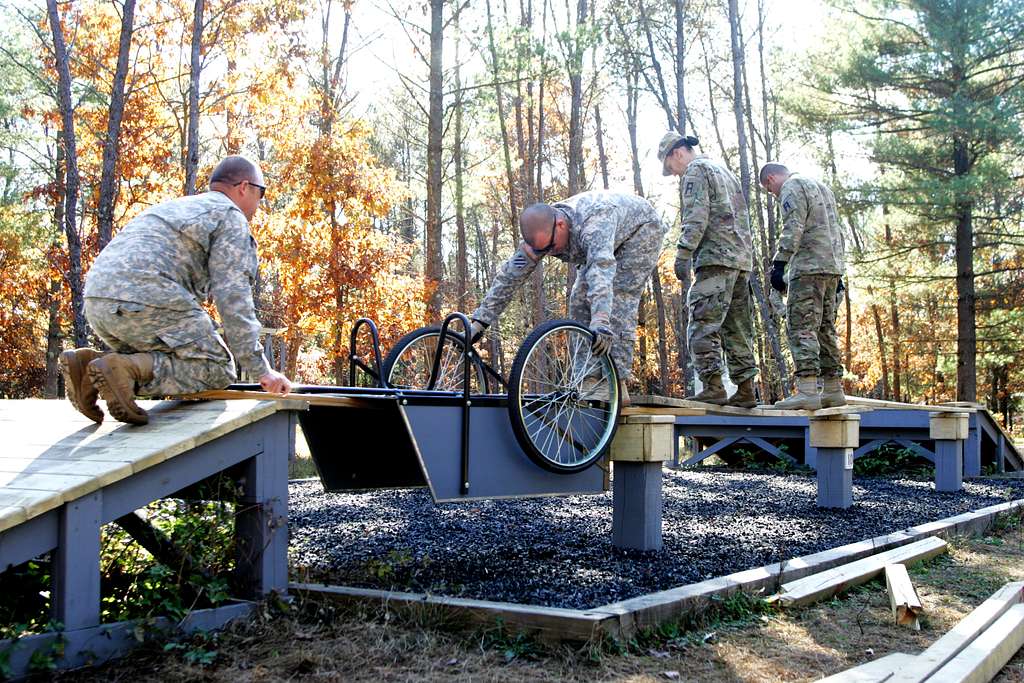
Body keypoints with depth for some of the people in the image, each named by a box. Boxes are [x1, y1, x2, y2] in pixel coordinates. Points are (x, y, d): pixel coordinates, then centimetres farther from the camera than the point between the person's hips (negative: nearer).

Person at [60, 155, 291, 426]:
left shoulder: (177, 207, 34)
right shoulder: (231, 216, 6)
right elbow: (233, 299, -5)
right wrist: (261, 370, -5)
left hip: (98, 299, 9)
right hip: (145, 300, -9)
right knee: (218, 370, -1)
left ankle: (88, 362, 0)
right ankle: (128, 369, -21)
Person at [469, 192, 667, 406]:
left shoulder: (594, 222, -45)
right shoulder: (540, 234, -23)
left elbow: (601, 267, -58)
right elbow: (509, 276, -19)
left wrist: (601, 321, -72)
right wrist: (479, 322, -23)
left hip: (641, 229, -7)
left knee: (620, 298, -22)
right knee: (580, 301, -5)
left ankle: (618, 385, -22)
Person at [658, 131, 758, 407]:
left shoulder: (696, 170, 0)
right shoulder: (724, 170, 28)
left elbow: (696, 216, -14)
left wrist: (683, 253, -17)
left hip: (716, 258, -9)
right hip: (742, 259, 9)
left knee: (703, 325, -12)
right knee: (738, 329, 8)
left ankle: (713, 387, -19)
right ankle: (746, 389, 7)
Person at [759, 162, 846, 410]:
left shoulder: (792, 188, -3)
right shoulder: (820, 187, 26)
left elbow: (792, 230, -17)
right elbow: (837, 232, 26)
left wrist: (778, 264, -20)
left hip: (809, 267, -9)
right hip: (833, 267, 9)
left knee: (801, 327, -13)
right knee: (825, 329, 12)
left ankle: (807, 391, -21)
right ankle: (834, 390, 14)